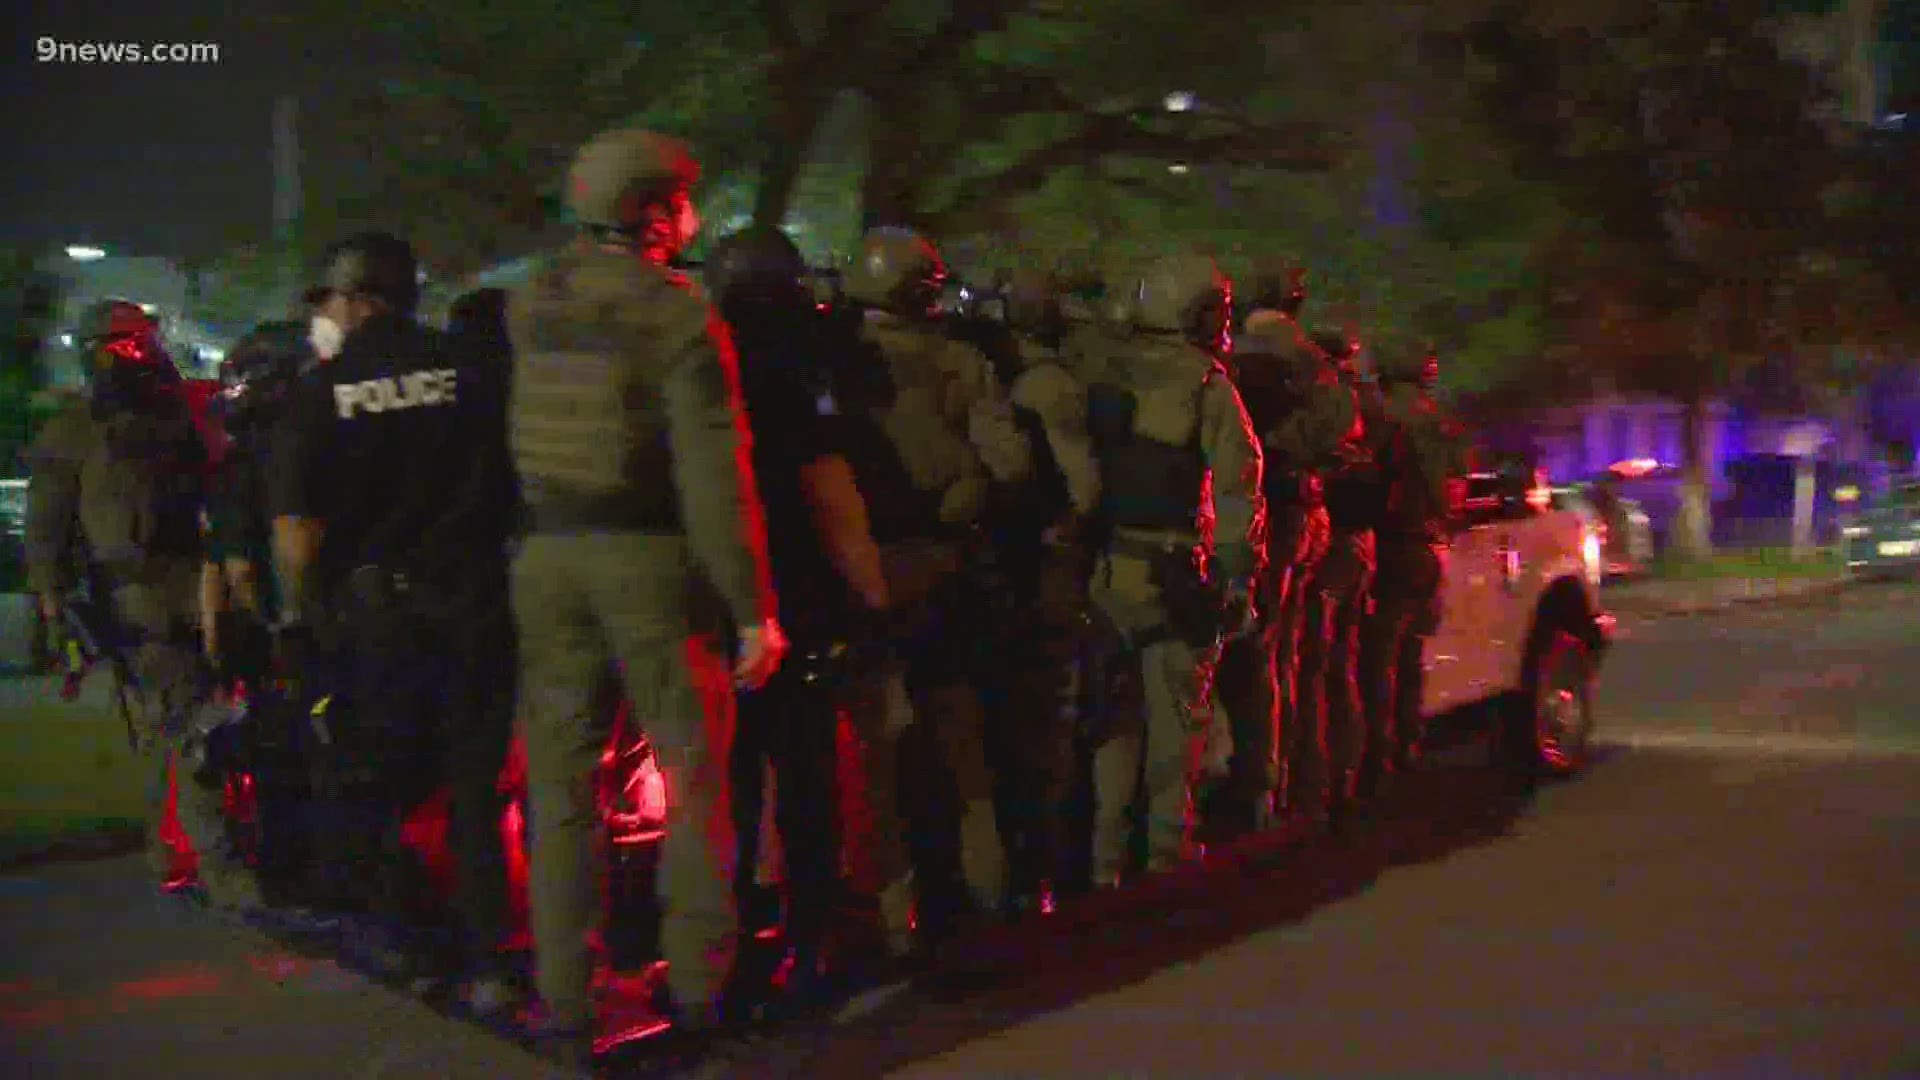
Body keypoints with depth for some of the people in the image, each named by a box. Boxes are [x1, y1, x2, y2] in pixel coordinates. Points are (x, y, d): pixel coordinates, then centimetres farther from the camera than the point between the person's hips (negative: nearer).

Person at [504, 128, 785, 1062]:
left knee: (560, 778, 10)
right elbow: (716, 478, -15)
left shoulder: (529, 307, 6)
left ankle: (563, 997, 14)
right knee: (692, 771, 9)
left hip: (548, 554, 4)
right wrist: (754, 608, -12)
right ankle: (697, 983, 16)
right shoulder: (679, 316, -11)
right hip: (647, 556, -4)